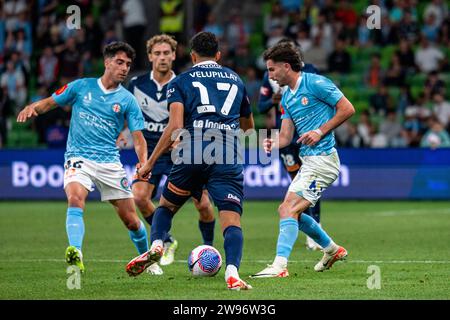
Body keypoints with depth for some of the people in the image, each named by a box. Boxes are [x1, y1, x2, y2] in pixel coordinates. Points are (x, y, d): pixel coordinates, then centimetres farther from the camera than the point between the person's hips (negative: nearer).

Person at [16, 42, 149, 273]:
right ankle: (76, 254, -42)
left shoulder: (127, 100, 4)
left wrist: (144, 163, -19)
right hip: (79, 158, -1)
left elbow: (138, 137, 0)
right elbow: (50, 102, 11)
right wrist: (32, 107, -12)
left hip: (110, 162, 1)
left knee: (130, 220, 4)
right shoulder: (81, 87, 4)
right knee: (75, 199, -32)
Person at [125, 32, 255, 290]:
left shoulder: (181, 81, 12)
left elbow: (175, 126, -3)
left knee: (166, 205, 21)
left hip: (192, 153, -1)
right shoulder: (236, 79, 22)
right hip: (228, 158, 1)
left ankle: (156, 246, -4)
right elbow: (249, 126, 35)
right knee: (232, 219, -6)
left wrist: (151, 162, 2)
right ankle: (232, 273, -29)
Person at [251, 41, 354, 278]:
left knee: (288, 210, -18)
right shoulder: (286, 98, 16)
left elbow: (347, 109, -11)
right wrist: (273, 144, -11)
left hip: (322, 159, -10)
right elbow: (286, 136, 12)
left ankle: (279, 265, -25)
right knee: (290, 212, 17)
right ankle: (332, 250, 33)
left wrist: (320, 131, -16)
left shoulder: (315, 83, -10)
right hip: (308, 161, 10)